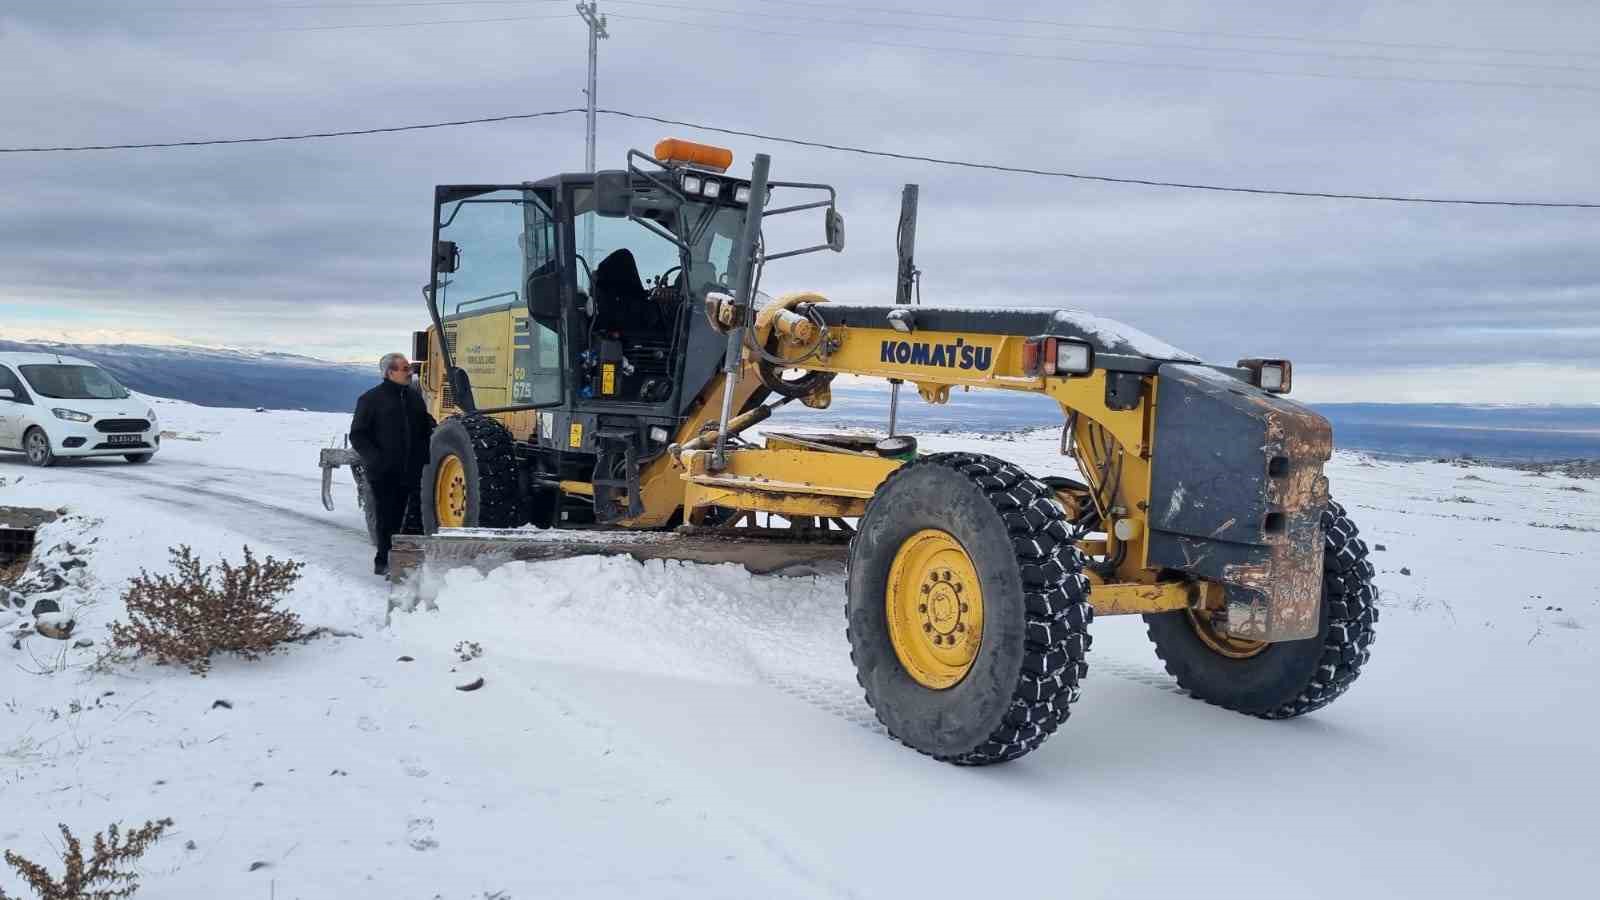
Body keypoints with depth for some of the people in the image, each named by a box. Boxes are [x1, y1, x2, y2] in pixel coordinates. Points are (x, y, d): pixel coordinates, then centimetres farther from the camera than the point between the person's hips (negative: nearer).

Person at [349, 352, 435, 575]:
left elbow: (427, 429, 23)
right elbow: (357, 435, -4)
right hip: (384, 474, -5)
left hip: (411, 473, 5)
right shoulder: (371, 399, -3)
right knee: (387, 519, -2)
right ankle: (383, 562, 7)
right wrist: (374, 459, -17)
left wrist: (423, 456, 9)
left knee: (407, 518, 7)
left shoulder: (414, 398, 13)